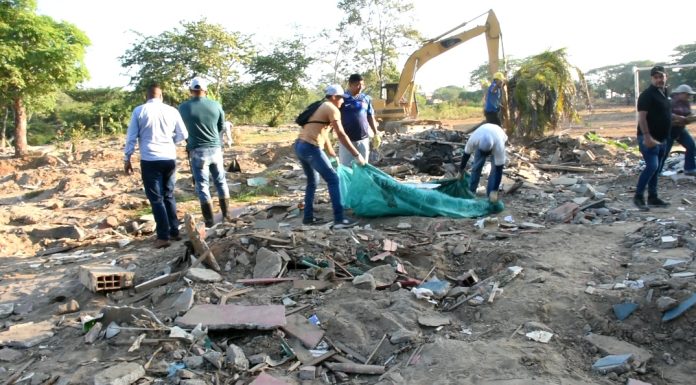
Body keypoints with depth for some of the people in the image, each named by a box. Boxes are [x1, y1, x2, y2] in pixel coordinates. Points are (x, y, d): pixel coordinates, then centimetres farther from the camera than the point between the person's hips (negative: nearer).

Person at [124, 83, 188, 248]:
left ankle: (163, 236, 1)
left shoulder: (139, 111, -1)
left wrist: (127, 159, 10)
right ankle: (174, 232, 19)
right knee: (169, 196, 17)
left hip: (150, 160, -3)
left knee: (156, 199, 3)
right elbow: (183, 135, 9)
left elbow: (131, 137, 1)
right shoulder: (172, 110, 3)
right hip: (170, 159, 3)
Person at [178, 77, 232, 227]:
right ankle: (226, 214, 20)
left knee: (202, 185, 3)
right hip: (215, 149, 2)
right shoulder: (216, 105, -2)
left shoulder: (183, 107, -6)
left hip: (197, 151, -2)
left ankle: (209, 220, 3)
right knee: (221, 182, 15)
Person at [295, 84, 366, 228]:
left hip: (300, 146, 10)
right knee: (333, 179, -5)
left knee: (312, 182, 20)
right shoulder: (332, 109, -5)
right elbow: (341, 135, -11)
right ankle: (339, 219, -8)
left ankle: (308, 217, 23)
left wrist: (332, 154, 34)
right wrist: (357, 154, -9)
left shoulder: (320, 107, 24)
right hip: (311, 148, -10)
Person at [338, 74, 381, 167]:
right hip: (347, 140, -3)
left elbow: (370, 117, 13)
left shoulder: (366, 99, 4)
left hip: (363, 139, 3)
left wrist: (376, 134, 13)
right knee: (345, 166, 0)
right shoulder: (342, 99, -6)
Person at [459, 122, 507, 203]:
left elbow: (499, 170, -40)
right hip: (481, 141, 2)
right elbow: (466, 154, -21)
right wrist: (461, 170, -7)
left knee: (495, 169, -14)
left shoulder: (499, 146, -45)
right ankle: (471, 191, 12)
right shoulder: (473, 140, -41)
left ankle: (490, 195, -5)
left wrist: (494, 191, -40)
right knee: (476, 166, -2)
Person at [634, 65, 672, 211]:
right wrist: (647, 137, -27)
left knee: (656, 169, 12)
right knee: (652, 166, -18)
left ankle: (653, 197, 19)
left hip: (661, 139, 9)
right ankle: (638, 196, -11)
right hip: (649, 139, -9)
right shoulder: (647, 94, -11)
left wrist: (665, 138, 23)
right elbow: (642, 117, -19)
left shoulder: (664, 94, 16)